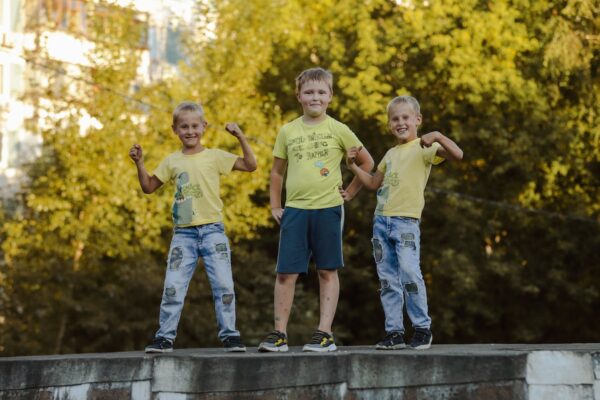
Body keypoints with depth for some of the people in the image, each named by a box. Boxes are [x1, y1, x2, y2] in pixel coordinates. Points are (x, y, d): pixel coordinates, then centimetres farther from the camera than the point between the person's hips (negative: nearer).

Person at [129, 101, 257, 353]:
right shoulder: (171, 162, 10)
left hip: (212, 229, -2)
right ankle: (165, 337, 5)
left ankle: (230, 335, 5)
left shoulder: (215, 157, 2)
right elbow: (149, 187, 18)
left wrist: (240, 137, -12)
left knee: (223, 285, -3)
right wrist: (139, 163, 5)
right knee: (173, 287, -1)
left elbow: (250, 165, -3)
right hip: (183, 233, 2)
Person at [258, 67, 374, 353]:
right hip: (294, 209, 2)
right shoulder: (287, 132, 8)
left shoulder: (338, 130, 1)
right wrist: (274, 206, 12)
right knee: (285, 272, 0)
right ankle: (279, 334, 7)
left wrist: (350, 192, 6)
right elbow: (277, 171, 18)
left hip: (328, 208, -2)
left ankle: (325, 334, 6)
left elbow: (367, 162, 10)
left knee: (327, 272, 3)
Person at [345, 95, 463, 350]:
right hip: (381, 221, 7)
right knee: (388, 280, 6)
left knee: (410, 274, -15)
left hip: (406, 221, -7)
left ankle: (422, 328, -2)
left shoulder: (424, 148, -2)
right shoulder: (391, 154, 20)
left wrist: (437, 136, -30)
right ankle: (394, 332, 10)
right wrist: (353, 166, 20)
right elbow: (374, 183, 31)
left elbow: (457, 155, -17)